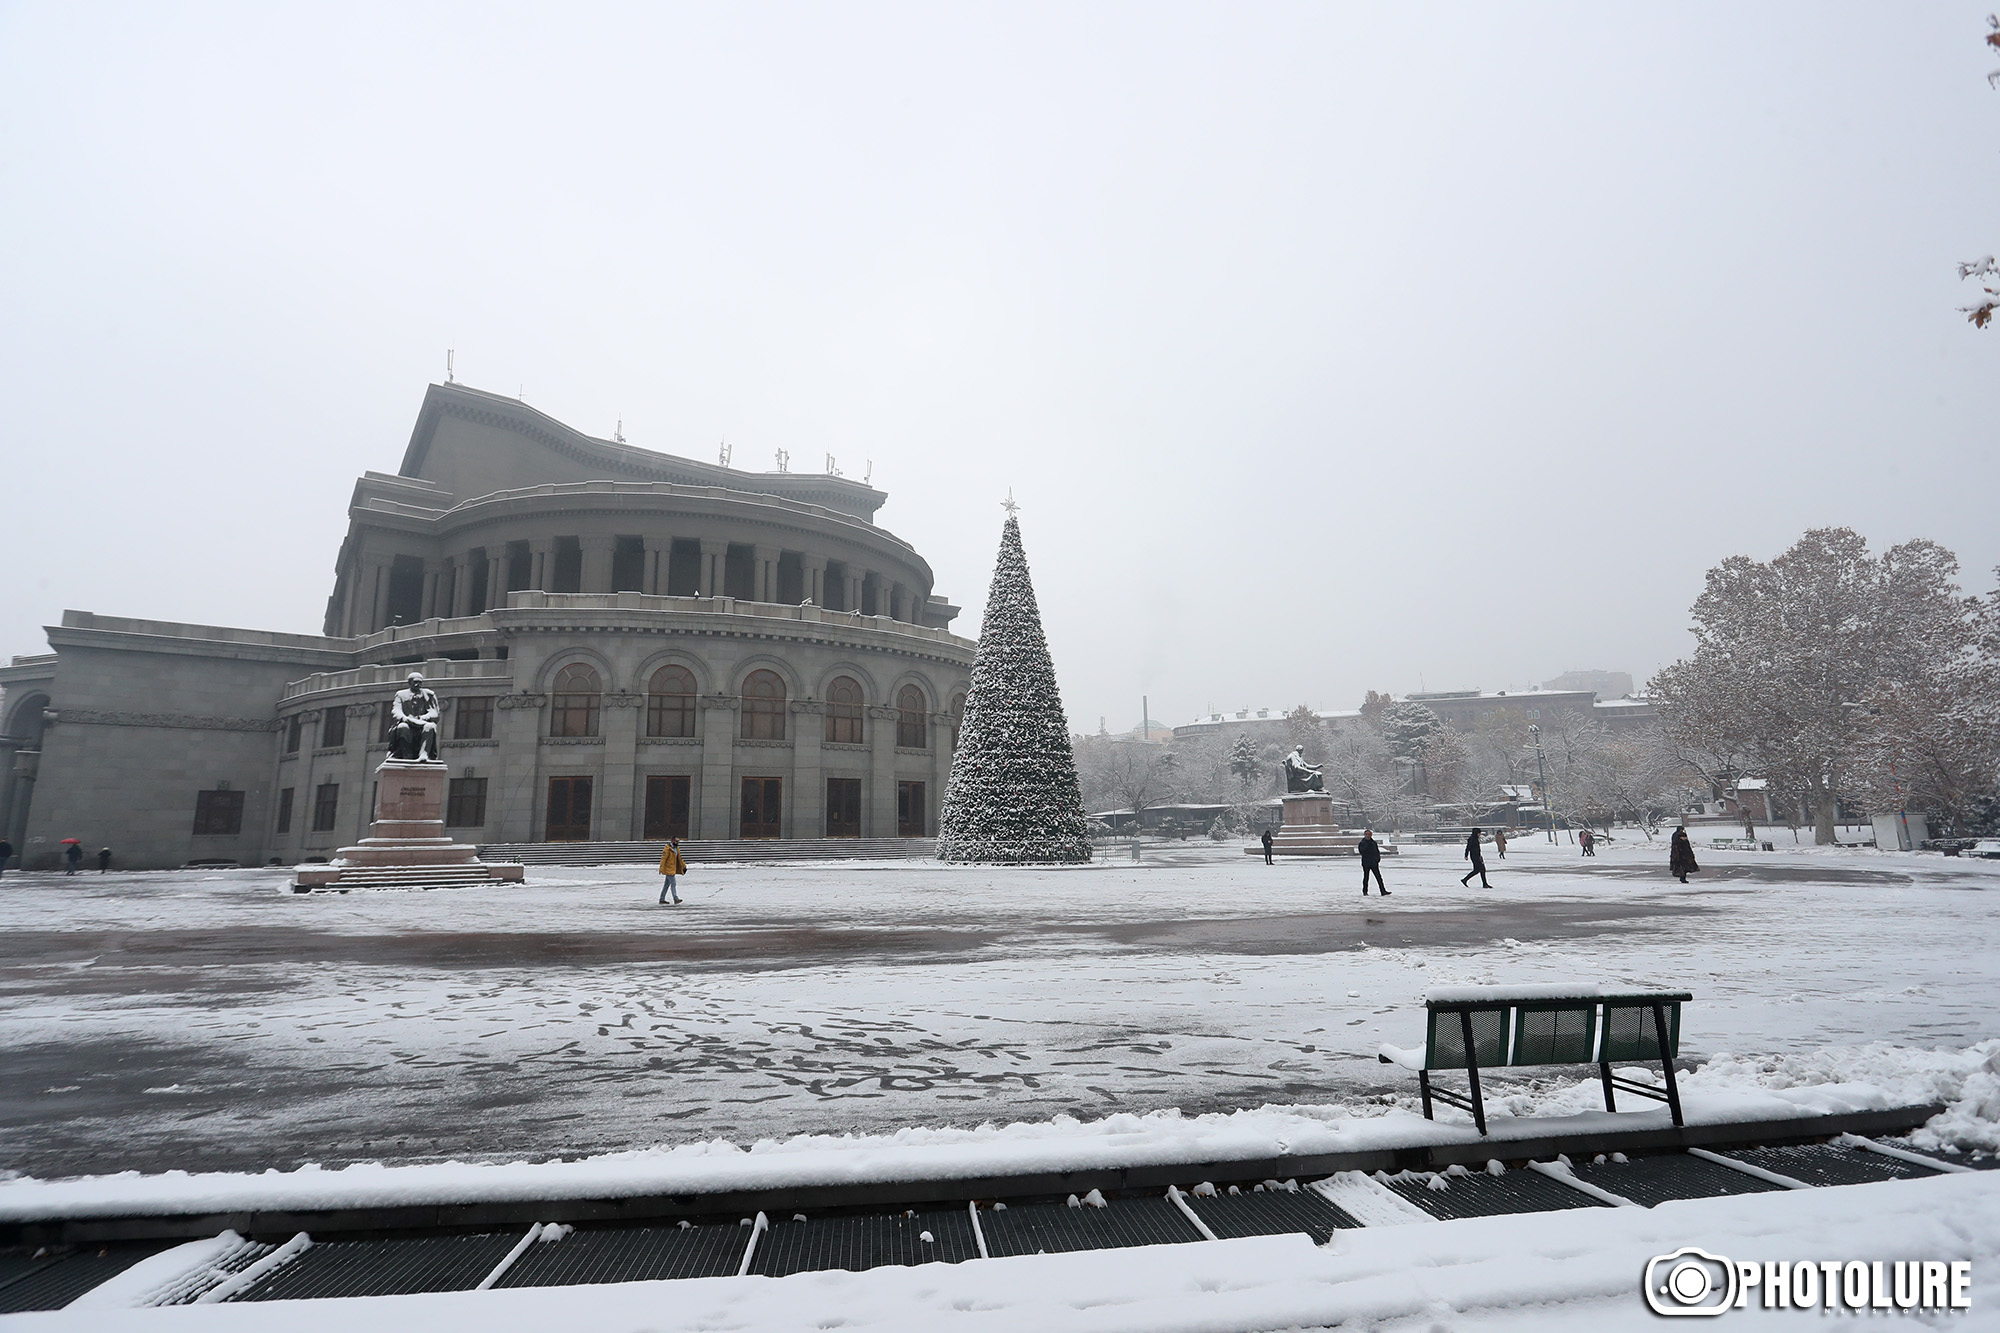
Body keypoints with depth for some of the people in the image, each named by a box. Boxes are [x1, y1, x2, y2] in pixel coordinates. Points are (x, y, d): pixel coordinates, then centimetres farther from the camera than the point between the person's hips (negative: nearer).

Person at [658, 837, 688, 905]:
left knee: (667, 884, 14)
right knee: (673, 884, -14)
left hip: (673, 869, 9)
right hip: (668, 869, -9)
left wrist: (684, 866, 25)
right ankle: (676, 899, -18)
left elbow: (679, 858, 23)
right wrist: (661, 869, -23)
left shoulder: (677, 848, 12)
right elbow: (663, 859, -18)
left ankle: (662, 899, 22)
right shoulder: (668, 849, -15)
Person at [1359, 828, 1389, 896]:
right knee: (1366, 878, 5)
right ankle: (1365, 892, 14)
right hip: (1366, 863, -3)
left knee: (1379, 877, -2)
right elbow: (1362, 851, -17)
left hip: (1374, 863, 3)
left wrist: (1378, 859, 0)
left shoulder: (1374, 843, 10)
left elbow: (1377, 852, 14)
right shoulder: (1362, 843, -1)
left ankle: (1383, 891, -4)